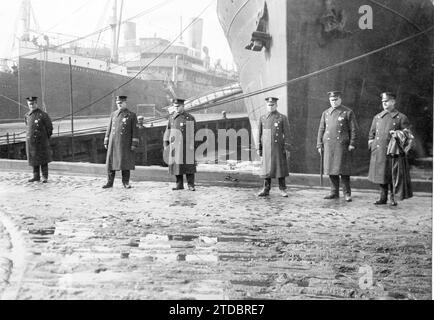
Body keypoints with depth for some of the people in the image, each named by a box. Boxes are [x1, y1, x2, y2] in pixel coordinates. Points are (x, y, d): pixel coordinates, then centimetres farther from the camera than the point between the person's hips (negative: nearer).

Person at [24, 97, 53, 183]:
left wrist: (45, 139, 5)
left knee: (43, 160, 1)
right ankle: (36, 176, 18)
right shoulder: (27, 116, 8)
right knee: (34, 159, 10)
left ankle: (45, 177, 6)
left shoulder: (43, 115, -8)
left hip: (41, 142, -5)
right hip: (30, 141, 5)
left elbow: (49, 127, -1)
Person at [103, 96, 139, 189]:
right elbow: (109, 129, 13)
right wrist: (106, 142, 8)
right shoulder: (113, 115, 11)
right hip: (113, 143, 3)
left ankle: (126, 182, 9)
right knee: (111, 162, 3)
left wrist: (134, 144, -9)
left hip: (125, 143, -3)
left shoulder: (132, 115, 0)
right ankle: (110, 182, 10)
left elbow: (135, 131, -3)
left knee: (125, 162, 0)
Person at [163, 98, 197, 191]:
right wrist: (165, 142, 5)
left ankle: (191, 185, 2)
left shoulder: (190, 118, -2)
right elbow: (168, 130, 13)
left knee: (188, 164, -3)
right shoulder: (171, 117, 11)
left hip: (186, 145, -4)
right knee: (176, 164, 5)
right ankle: (179, 184, 13)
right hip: (175, 146, 4)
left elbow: (192, 132, -4)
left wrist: (191, 144, -9)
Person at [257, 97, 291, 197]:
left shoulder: (283, 118, -1)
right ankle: (266, 190, 6)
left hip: (278, 147, -2)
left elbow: (287, 134, -4)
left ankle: (282, 190, 7)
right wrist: (259, 148, 6)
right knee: (267, 168, 2)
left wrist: (287, 148, -10)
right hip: (267, 148, 2)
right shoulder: (262, 118, 8)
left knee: (280, 168, 0)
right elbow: (260, 134, 10)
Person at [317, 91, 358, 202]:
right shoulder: (325, 113, 14)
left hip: (342, 145, -4)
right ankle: (334, 192, 13)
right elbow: (321, 130, 14)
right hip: (328, 145, 4)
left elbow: (353, 130, -1)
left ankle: (347, 193, 2)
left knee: (343, 170, -5)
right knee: (331, 169, 4)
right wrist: (319, 145, 8)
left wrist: (352, 144, -8)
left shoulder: (348, 112, 2)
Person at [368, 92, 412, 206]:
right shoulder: (377, 117, 16)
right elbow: (372, 133, 22)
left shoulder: (402, 118, 4)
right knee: (380, 174, 5)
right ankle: (383, 198, 15)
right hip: (378, 151, 4)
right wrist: (371, 144, 8)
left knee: (392, 175, -3)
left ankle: (393, 198, 10)